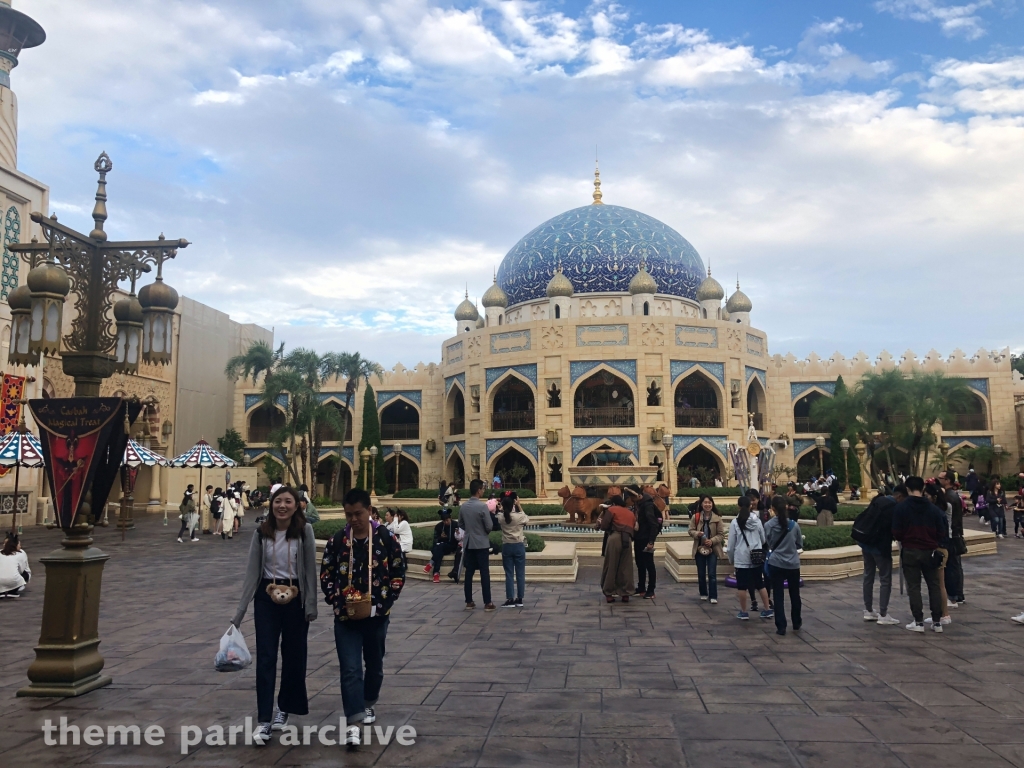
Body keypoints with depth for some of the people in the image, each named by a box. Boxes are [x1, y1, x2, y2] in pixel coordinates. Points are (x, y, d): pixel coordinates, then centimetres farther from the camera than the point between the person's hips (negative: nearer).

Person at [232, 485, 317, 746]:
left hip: (295, 599, -1)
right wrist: (240, 611, -1)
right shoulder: (261, 533, -3)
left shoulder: (305, 531, -8)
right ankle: (264, 720, 2)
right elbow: (252, 571, 0)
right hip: (266, 599, 1)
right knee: (265, 657, -2)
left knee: (293, 657, 10)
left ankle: (284, 709, 29)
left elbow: (310, 569, -5)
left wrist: (311, 605, -7)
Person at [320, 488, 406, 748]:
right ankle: (354, 723, -6)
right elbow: (326, 575, 2)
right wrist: (338, 603, -11)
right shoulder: (337, 540, -3)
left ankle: (368, 704, 41)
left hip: (377, 615, 0)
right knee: (350, 669, -7)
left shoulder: (386, 537, -7)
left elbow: (398, 573, -2)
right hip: (346, 617, 0)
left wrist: (383, 603, -11)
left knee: (374, 663, 17)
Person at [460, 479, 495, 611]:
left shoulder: (463, 506, 3)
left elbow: (461, 524, 13)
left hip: (468, 543, 5)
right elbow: (489, 527, -12)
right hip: (481, 544, -5)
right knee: (484, 573, -1)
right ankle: (487, 603, 1)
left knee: (469, 572, 8)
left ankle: (469, 602, 12)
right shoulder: (482, 506, -15)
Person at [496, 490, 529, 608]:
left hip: (507, 546, 1)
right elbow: (527, 519, 10)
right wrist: (519, 506, 8)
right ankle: (519, 599, 10)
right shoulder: (519, 516, -12)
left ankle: (510, 600, 5)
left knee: (509, 574, 5)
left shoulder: (500, 517, -7)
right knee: (520, 574, 7)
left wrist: (503, 508, 5)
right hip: (519, 546, -1)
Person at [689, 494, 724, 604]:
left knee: (712, 574, -5)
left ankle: (713, 596, 2)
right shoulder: (696, 517, -2)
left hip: (712, 549, -2)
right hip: (699, 549, 2)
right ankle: (703, 593, 28)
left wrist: (712, 541, -19)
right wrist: (697, 533, -19)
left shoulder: (717, 518, -7)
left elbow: (721, 534, -5)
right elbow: (691, 530, 2)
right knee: (701, 573, 12)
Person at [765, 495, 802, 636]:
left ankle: (781, 627, 3)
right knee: (795, 594, 18)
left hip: (776, 564, -1)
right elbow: (800, 545, 5)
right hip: (793, 564, 1)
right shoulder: (794, 525, -7)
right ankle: (796, 623, 33)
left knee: (778, 596, 5)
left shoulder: (768, 525, -9)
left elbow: (767, 544, 2)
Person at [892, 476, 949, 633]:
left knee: (913, 586, 4)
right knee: (934, 586, 13)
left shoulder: (901, 507, -9)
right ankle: (937, 621, 15)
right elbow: (942, 532, 3)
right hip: (929, 551, 3)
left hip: (910, 551, -2)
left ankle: (918, 622, 3)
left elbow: (896, 533, -8)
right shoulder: (933, 508, 0)